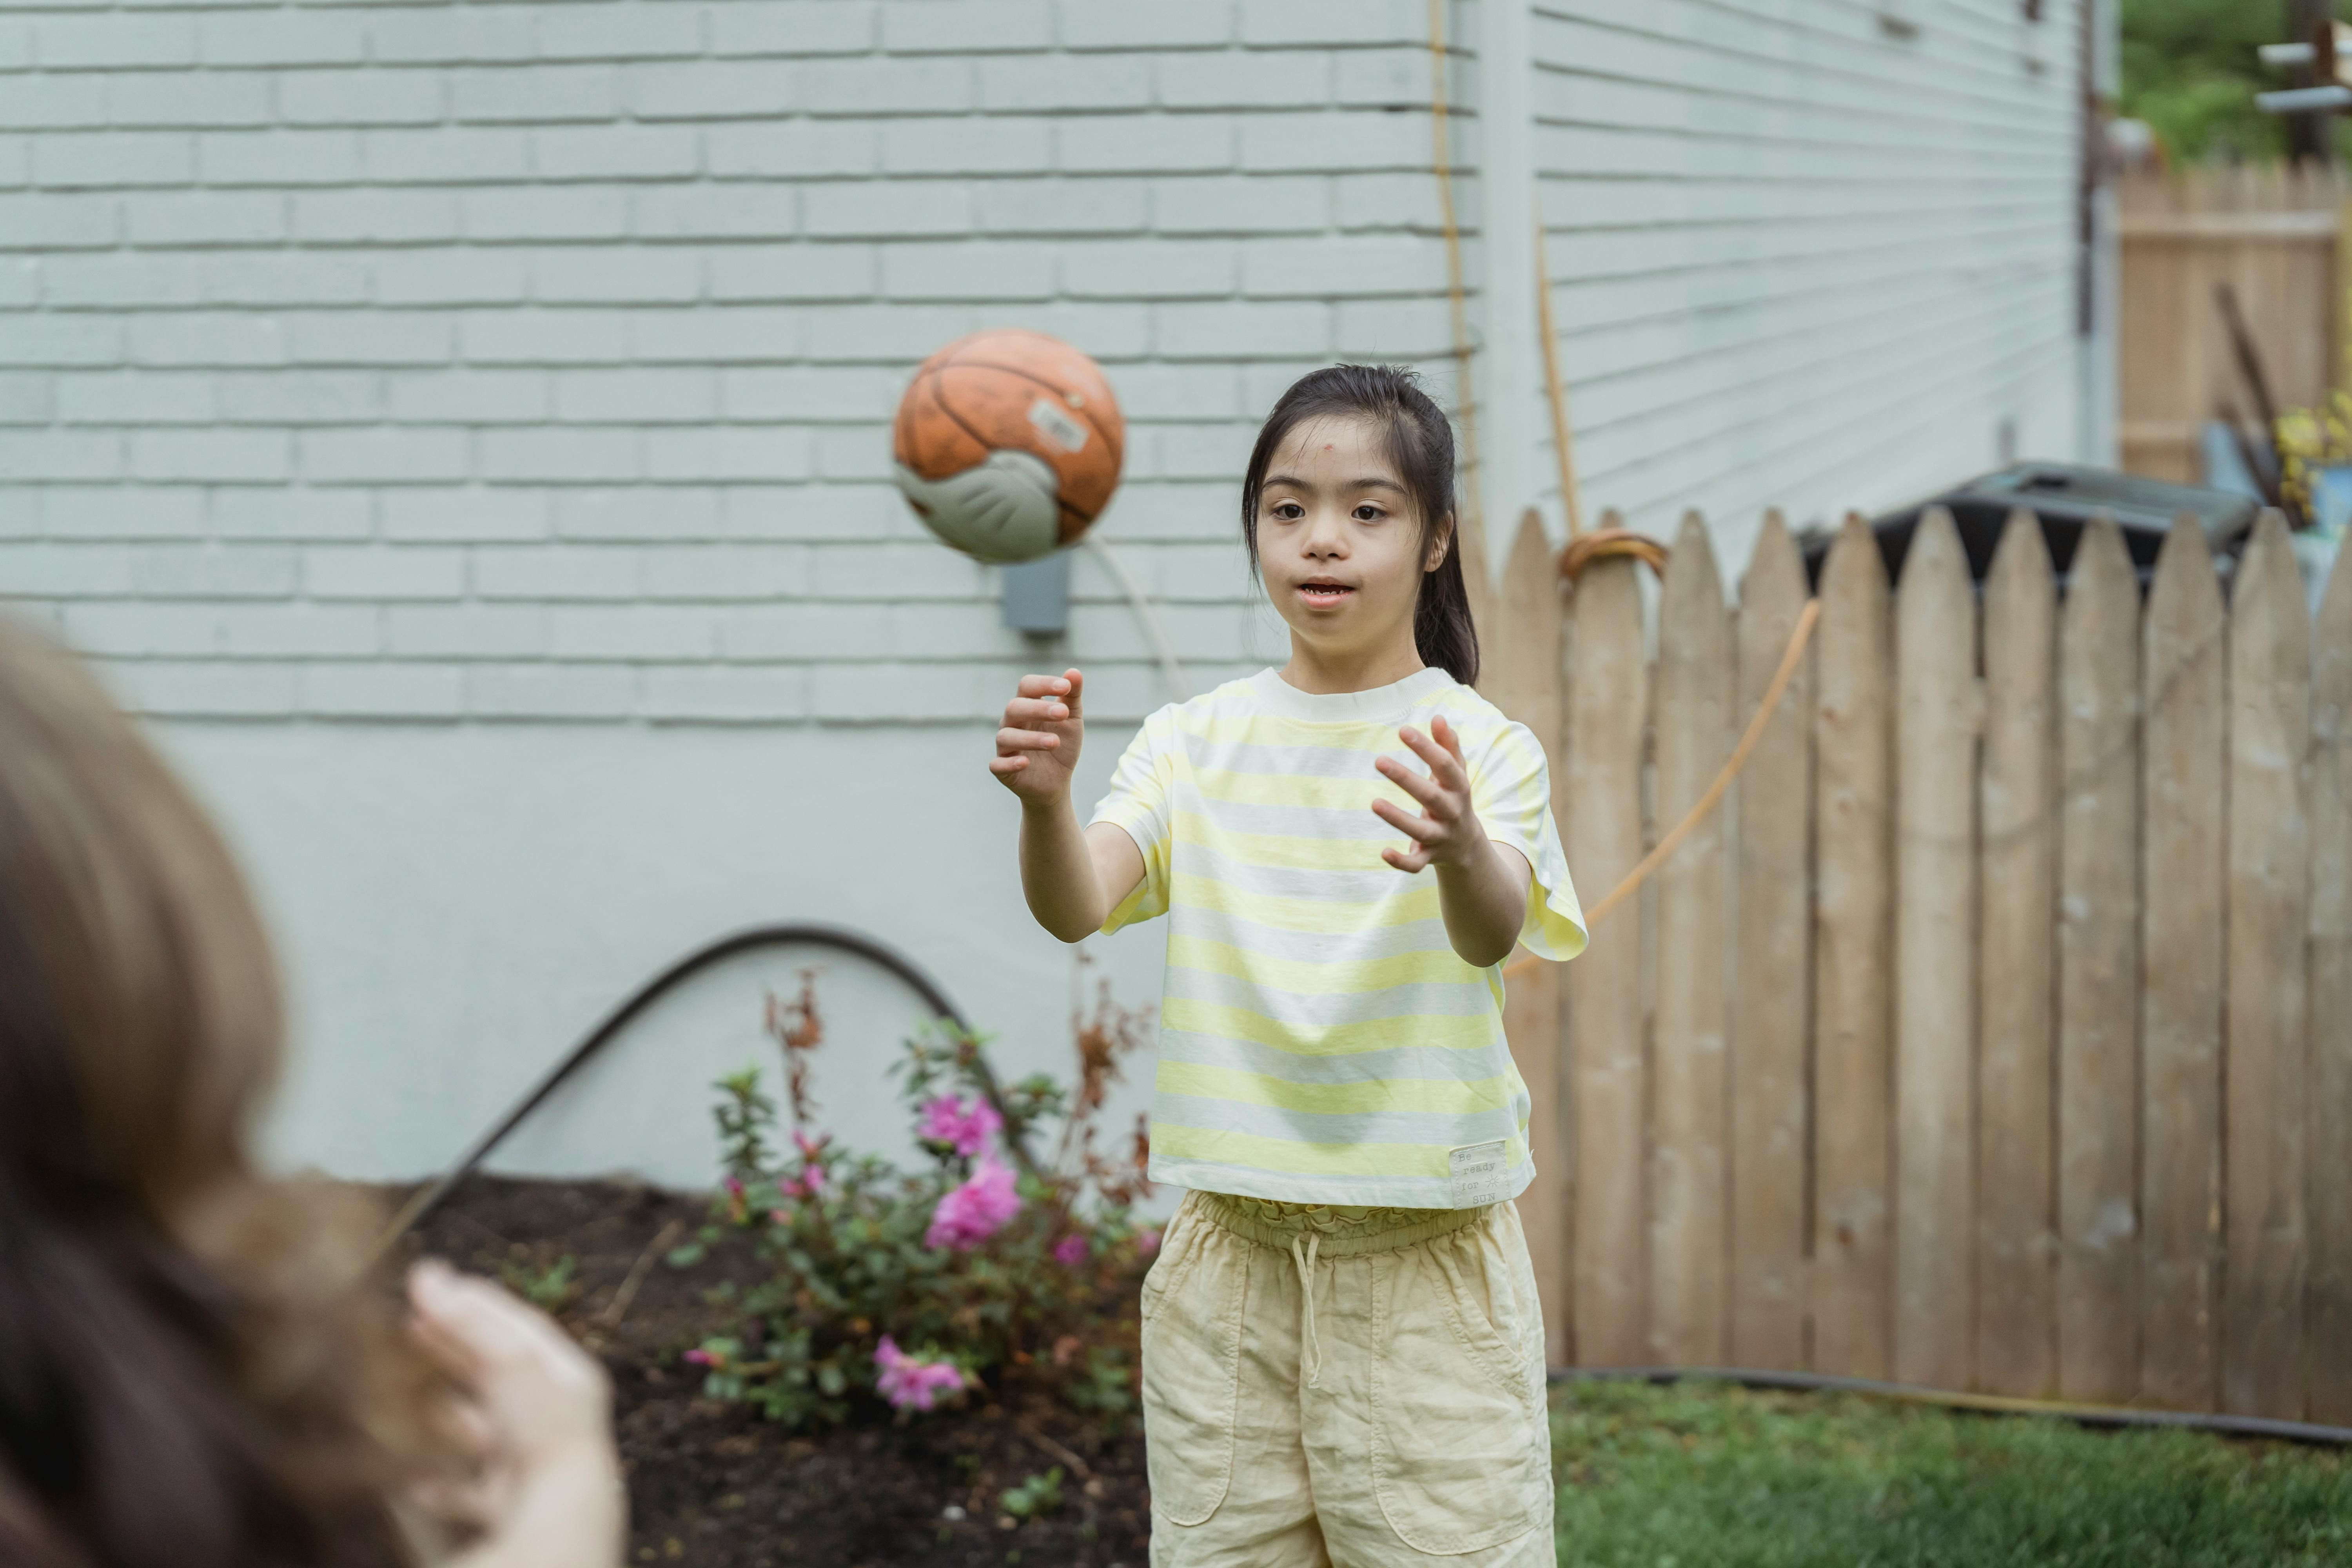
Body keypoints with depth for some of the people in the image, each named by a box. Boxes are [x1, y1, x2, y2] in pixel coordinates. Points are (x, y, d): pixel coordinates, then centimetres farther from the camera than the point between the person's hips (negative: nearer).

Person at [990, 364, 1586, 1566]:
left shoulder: (1482, 745, -5)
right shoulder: (1195, 742, 4)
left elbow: (1495, 934, -23)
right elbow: (1078, 906, -11)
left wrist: (1463, 849, -46)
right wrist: (1046, 800, -34)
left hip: (1424, 1252, -2)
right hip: (1234, 1244, 3)